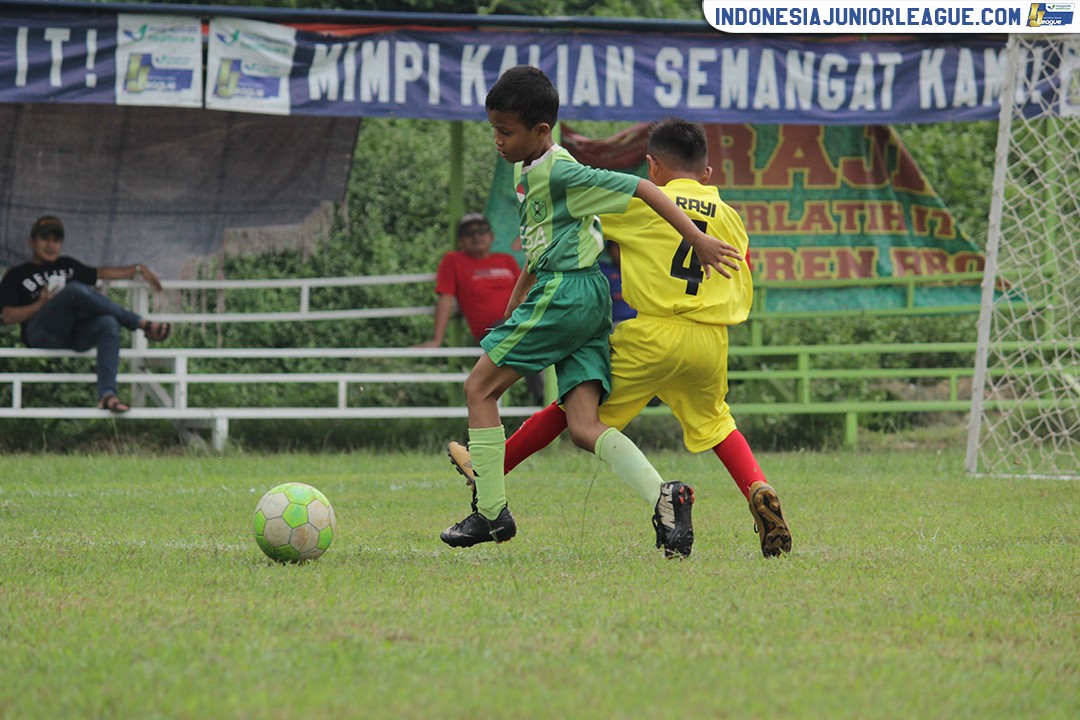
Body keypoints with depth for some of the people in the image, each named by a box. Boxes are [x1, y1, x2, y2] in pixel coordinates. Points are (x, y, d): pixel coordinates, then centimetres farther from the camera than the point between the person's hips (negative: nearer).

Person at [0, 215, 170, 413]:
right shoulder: (16, 276, 16)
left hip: (76, 336, 5)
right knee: (76, 290, -32)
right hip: (43, 334, -5)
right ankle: (143, 324, -18)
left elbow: (102, 273, 31)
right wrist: (41, 304, -8)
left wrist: (139, 269, 20)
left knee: (108, 322, -31)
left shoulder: (67, 266, 31)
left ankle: (107, 393, -46)